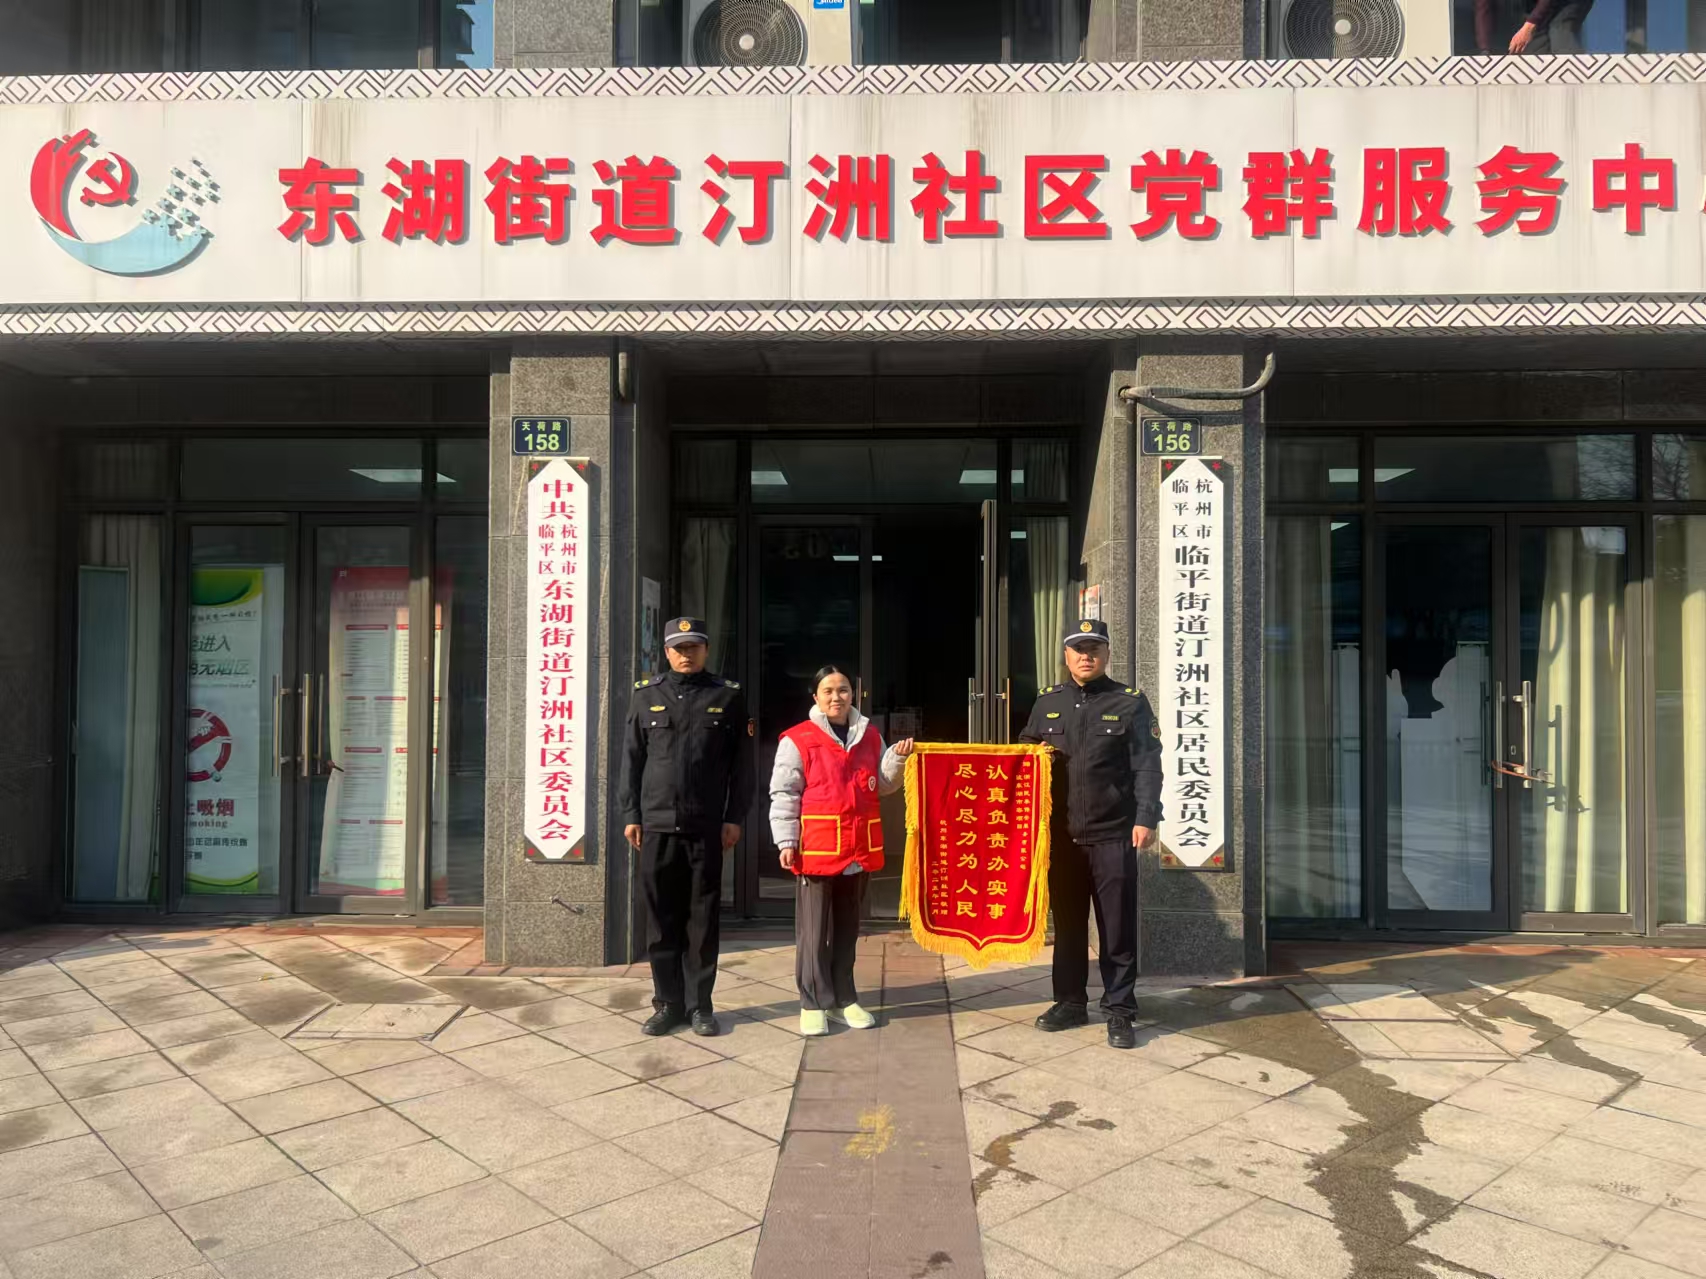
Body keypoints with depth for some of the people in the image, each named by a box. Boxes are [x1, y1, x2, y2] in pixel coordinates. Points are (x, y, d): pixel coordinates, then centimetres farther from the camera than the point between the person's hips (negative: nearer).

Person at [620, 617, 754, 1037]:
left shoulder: (728, 696, 5)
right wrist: (631, 816, 4)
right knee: (661, 920, 6)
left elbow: (741, 762, 4)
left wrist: (734, 817, -2)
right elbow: (632, 758, 9)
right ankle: (668, 1003, 17)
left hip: (707, 828, -1)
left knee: (702, 920, 5)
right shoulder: (647, 695, 8)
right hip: (657, 825, 1)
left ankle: (699, 1004, 16)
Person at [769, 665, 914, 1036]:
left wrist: (896, 760, -1)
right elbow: (783, 794, -5)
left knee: (847, 927, 15)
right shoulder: (797, 740, -5)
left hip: (859, 848, 5)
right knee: (814, 930, 2)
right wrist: (787, 841, -11)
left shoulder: (871, 736, 10)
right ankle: (814, 1003, 12)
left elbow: (882, 785, 17)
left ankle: (843, 999, 25)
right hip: (816, 849, -5)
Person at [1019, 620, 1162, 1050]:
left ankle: (1119, 1011, 14)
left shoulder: (1130, 703, 0)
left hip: (1114, 835, -3)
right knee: (1067, 922, 13)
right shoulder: (1047, 702, 10)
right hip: (1060, 834, 3)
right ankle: (1070, 1002, 26)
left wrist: (1146, 819, -13)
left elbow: (1147, 767, -5)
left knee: (1117, 928, 3)